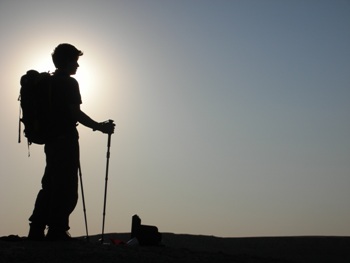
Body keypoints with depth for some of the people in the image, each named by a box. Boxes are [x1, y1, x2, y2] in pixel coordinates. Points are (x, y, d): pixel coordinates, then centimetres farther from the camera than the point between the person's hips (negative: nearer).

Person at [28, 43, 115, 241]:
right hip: (65, 140, -9)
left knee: (50, 185, 12)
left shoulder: (48, 82, 17)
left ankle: (37, 230, 11)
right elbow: (75, 113, -15)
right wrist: (100, 127, -8)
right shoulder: (69, 83, -8)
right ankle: (57, 231, -8)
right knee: (66, 188, -6)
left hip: (51, 139, 9)